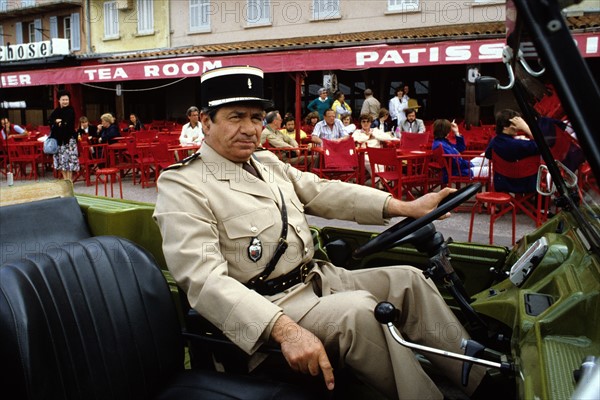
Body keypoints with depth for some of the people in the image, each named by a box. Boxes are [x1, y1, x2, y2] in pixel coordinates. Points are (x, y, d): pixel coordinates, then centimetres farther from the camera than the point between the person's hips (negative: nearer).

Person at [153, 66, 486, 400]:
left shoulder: (268, 163, 14)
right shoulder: (182, 185, -12)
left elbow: (323, 192, 7)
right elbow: (205, 278, -23)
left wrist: (405, 207, -4)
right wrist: (285, 330, -35)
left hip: (318, 279, 9)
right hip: (264, 309, -8)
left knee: (407, 279, 2)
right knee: (358, 310, -29)